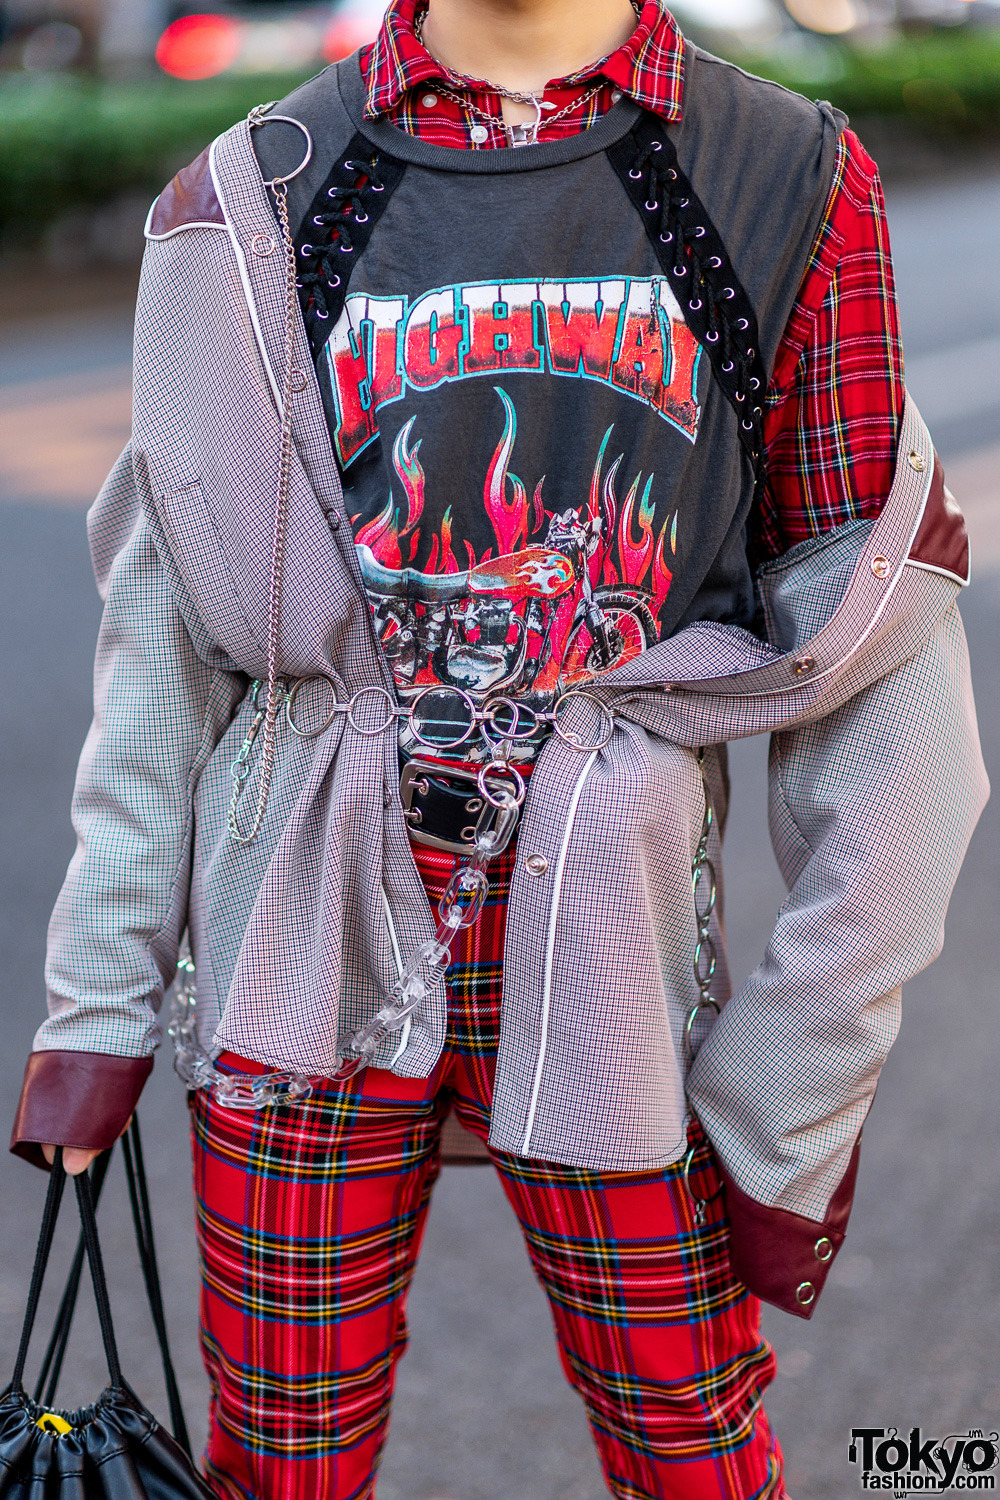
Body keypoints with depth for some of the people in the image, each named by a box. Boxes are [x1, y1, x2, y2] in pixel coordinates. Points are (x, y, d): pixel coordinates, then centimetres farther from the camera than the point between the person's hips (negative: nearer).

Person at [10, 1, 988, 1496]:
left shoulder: (799, 190, -2)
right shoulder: (248, 202, 2)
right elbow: (164, 642, 5)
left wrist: (796, 1105, -5)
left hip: (612, 968, 0)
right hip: (304, 970, 1)